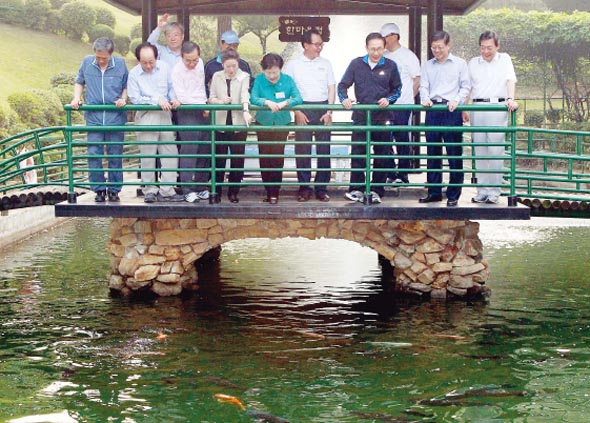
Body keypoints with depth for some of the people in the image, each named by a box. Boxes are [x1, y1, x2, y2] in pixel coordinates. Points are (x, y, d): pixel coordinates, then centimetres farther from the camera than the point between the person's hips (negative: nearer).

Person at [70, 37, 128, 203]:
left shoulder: (120, 64, 0)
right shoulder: (87, 62, 3)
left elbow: (126, 86, 11)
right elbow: (79, 82, 18)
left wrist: (123, 99, -6)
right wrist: (76, 98, 4)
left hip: (116, 118, -1)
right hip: (94, 117, 1)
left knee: (115, 156, 5)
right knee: (94, 154, -3)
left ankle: (114, 190, 14)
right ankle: (98, 189, 7)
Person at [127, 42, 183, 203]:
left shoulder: (164, 67, 3)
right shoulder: (134, 74, -6)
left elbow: (171, 87, 13)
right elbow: (135, 98, -10)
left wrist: (173, 99, -8)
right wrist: (156, 100, -16)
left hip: (164, 115, 4)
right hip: (146, 117, -4)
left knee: (170, 153, 2)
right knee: (148, 156, 1)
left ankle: (167, 191, 7)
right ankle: (150, 190, 10)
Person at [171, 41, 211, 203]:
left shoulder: (200, 63, 9)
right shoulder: (177, 70, -11)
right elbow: (182, 97, -15)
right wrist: (201, 105, -10)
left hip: (203, 111, 7)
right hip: (187, 113, -7)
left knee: (205, 150, 7)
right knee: (189, 151, -10)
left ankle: (201, 186, 14)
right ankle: (188, 190, -9)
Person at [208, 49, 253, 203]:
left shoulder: (244, 77, -2)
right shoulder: (217, 76, 6)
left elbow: (245, 94, -18)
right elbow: (211, 98, 7)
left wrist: (246, 111, -36)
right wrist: (221, 101, -14)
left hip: (238, 123, -2)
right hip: (220, 123, 2)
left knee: (238, 159, 1)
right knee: (219, 159, 5)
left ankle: (233, 192, 12)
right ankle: (216, 191, 14)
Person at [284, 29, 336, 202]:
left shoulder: (325, 63, 11)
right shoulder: (293, 64, 4)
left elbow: (331, 88, 10)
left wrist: (329, 111, -1)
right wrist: (297, 112, -8)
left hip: (322, 108, 2)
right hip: (303, 109, -2)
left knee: (324, 149, 0)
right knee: (302, 150, -1)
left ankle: (321, 188, 6)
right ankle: (304, 188, 6)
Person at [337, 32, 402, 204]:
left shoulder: (390, 66, 2)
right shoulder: (356, 64, 2)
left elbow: (397, 89, 10)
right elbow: (343, 85, 6)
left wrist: (388, 99, -9)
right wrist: (344, 99, -13)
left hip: (383, 116, 0)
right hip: (361, 116, 0)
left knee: (382, 155, 4)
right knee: (357, 153, -3)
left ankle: (376, 190, 12)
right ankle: (356, 189, 2)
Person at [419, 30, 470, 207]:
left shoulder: (460, 64, 6)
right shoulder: (427, 65, 15)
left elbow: (466, 86, 4)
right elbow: (423, 86, 9)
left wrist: (457, 100, -12)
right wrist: (425, 98, -11)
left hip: (452, 111, -3)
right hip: (432, 110, 3)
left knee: (454, 154, -3)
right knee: (432, 153, 7)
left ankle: (453, 195, 1)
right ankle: (434, 192, 14)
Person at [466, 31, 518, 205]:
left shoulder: (504, 59, 9)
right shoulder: (473, 63, 16)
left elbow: (510, 80, -3)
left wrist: (511, 99, -19)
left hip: (497, 108, -3)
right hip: (477, 109, 3)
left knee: (496, 151, -6)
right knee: (480, 152, 4)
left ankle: (494, 192, -2)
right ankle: (482, 190, 9)